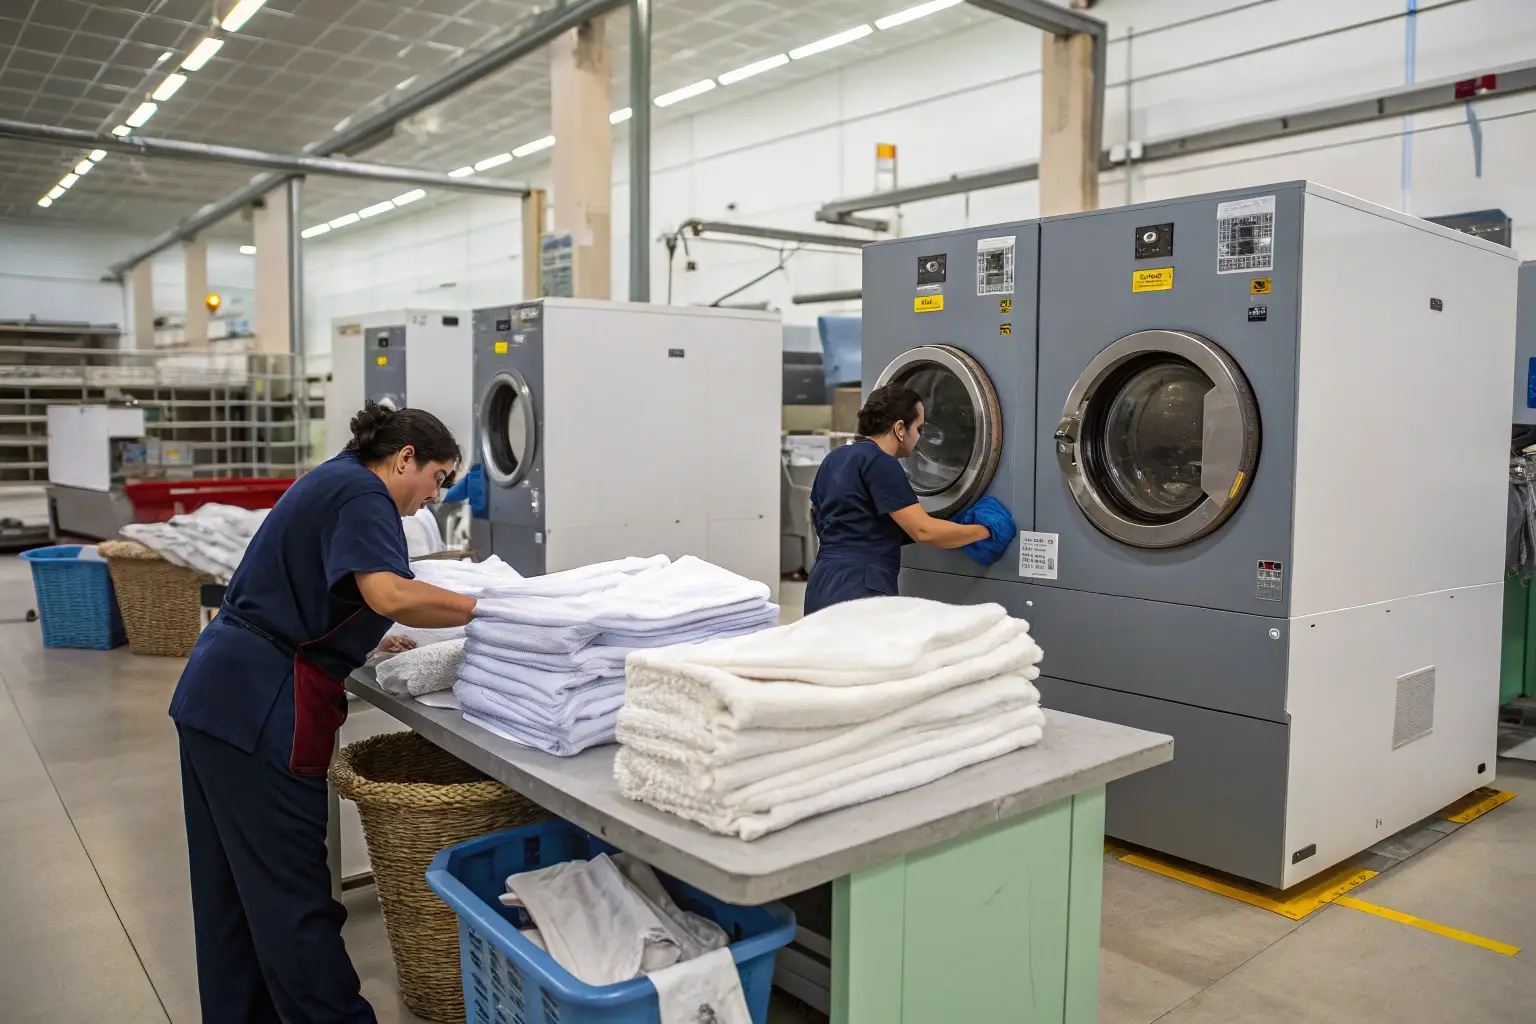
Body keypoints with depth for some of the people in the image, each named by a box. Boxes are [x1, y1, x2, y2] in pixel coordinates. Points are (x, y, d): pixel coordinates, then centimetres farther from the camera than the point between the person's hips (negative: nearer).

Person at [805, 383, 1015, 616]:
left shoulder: (836, 458, 14)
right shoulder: (880, 462, -13)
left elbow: (817, 517, 25)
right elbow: (923, 530, -16)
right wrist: (985, 531, -5)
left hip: (825, 583, 10)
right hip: (857, 588, -9)